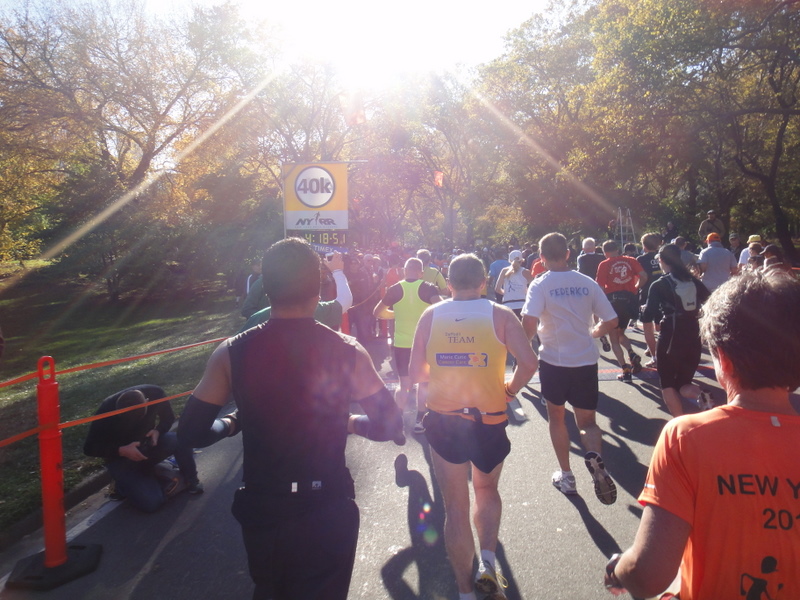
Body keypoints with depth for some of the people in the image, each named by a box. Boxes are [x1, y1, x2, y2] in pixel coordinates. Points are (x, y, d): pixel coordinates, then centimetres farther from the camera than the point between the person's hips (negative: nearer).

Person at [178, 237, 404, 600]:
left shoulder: (232, 354, -12)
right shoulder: (347, 352, -13)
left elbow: (190, 430, -5)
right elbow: (390, 426, -8)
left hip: (263, 508, 2)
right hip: (329, 509, -2)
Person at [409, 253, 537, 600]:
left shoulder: (431, 316, -1)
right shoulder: (500, 315, -5)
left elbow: (416, 373, -2)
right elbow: (528, 363, -16)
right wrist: (510, 390, 2)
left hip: (443, 422, 1)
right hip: (490, 422, 0)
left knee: (455, 506, 13)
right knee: (487, 492, 26)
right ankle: (487, 560, 10)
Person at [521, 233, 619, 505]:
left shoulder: (540, 285, -9)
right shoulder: (587, 283, 1)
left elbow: (529, 324, -22)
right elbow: (611, 321, 3)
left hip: (554, 360, -2)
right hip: (586, 360, 2)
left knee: (556, 416, 19)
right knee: (587, 421, 13)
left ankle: (566, 476, 25)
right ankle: (594, 455, -19)